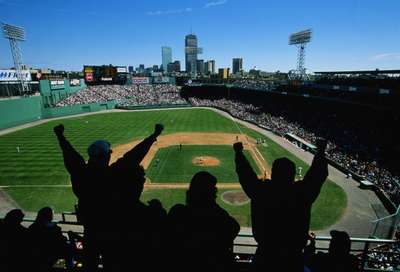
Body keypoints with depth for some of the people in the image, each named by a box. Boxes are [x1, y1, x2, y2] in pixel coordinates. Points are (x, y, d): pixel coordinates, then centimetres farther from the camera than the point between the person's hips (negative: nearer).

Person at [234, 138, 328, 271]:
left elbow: (245, 173, -3)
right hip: (293, 257, 0)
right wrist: (321, 151, 12)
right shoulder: (302, 192, -18)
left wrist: (238, 152, 12)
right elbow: (317, 174, -3)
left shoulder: (261, 191, -18)